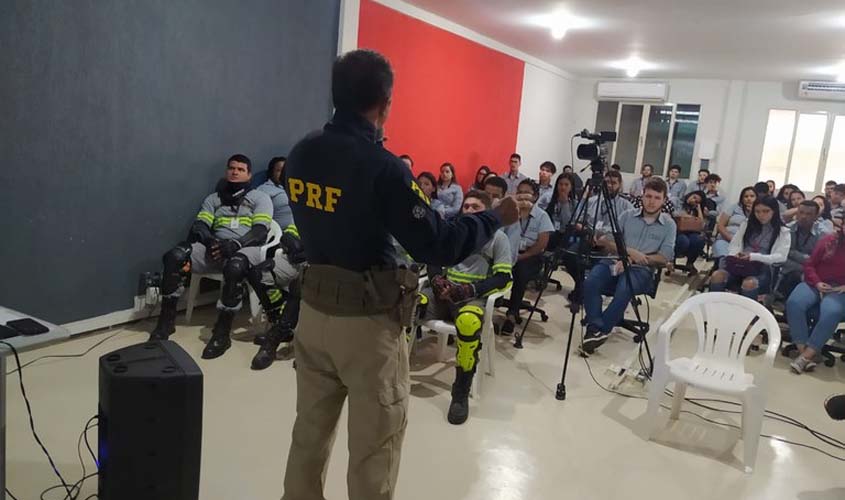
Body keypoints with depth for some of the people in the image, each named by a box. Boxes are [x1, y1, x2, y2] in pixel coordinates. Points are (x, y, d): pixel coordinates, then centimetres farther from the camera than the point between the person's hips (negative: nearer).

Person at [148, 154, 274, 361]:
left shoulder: (260, 197, 13)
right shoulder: (213, 198, 25)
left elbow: (261, 229, -3)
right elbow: (199, 225, 11)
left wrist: (235, 244, -20)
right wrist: (210, 240, -13)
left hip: (247, 248, -4)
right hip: (216, 246, 4)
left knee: (234, 267, -41)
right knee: (175, 256, -23)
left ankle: (222, 332, -32)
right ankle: (167, 318, -12)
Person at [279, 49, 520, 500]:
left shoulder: (301, 154, 0)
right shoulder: (382, 167, -21)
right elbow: (437, 247, -19)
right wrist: (495, 218, -5)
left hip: (313, 309, 7)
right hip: (368, 322, -6)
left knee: (310, 431, 21)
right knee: (374, 448, 10)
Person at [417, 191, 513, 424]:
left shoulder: (498, 238, 5)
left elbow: (503, 278, -2)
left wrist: (470, 289, -16)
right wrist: (437, 280, -6)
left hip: (474, 296, -4)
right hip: (444, 292, 4)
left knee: (468, 321, -41)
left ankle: (461, 393, -24)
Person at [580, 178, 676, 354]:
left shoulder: (669, 225, 9)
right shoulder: (627, 216, 13)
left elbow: (665, 257, -1)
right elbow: (605, 241, 8)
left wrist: (636, 259, -12)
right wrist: (629, 251, -9)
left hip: (642, 269, -2)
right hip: (615, 261, 2)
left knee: (624, 289, -37)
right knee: (590, 282, -31)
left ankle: (601, 330, -22)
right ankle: (594, 327, -26)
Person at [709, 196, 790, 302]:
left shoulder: (783, 232, 5)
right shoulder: (747, 224, 17)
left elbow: (781, 257, -7)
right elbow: (734, 245, 13)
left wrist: (754, 257, -22)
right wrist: (736, 255, -12)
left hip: (763, 270, -3)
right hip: (741, 266, 3)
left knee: (749, 283, -39)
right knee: (717, 276, -29)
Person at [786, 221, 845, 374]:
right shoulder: (828, 241, 8)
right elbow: (809, 264, 10)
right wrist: (816, 283, -8)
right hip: (816, 284, 2)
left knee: (831, 312, -35)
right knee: (794, 302, -30)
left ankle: (807, 355, -30)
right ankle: (803, 350, -28)